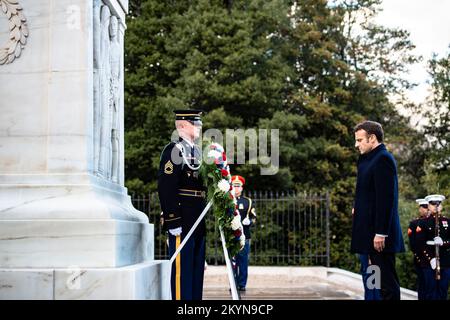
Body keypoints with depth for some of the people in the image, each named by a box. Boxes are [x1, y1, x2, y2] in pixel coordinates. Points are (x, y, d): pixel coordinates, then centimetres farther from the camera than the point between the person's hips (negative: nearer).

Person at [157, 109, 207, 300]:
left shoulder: (196, 151, 17)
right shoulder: (174, 150, -10)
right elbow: (166, 189, -17)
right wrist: (173, 221, -21)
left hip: (198, 220, 9)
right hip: (182, 220, -9)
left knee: (197, 267, 12)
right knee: (182, 267, -5)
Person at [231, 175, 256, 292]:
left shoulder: (248, 202, 11)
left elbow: (254, 218, 10)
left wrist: (249, 221, -12)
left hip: (244, 236, 0)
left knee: (243, 261, 1)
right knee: (232, 261, 0)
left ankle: (242, 284, 7)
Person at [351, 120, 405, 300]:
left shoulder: (383, 159, -13)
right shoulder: (370, 159, 17)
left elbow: (386, 199, -19)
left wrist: (380, 233, -21)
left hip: (379, 234, -10)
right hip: (372, 232, 10)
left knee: (387, 282, -6)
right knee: (384, 282, 12)